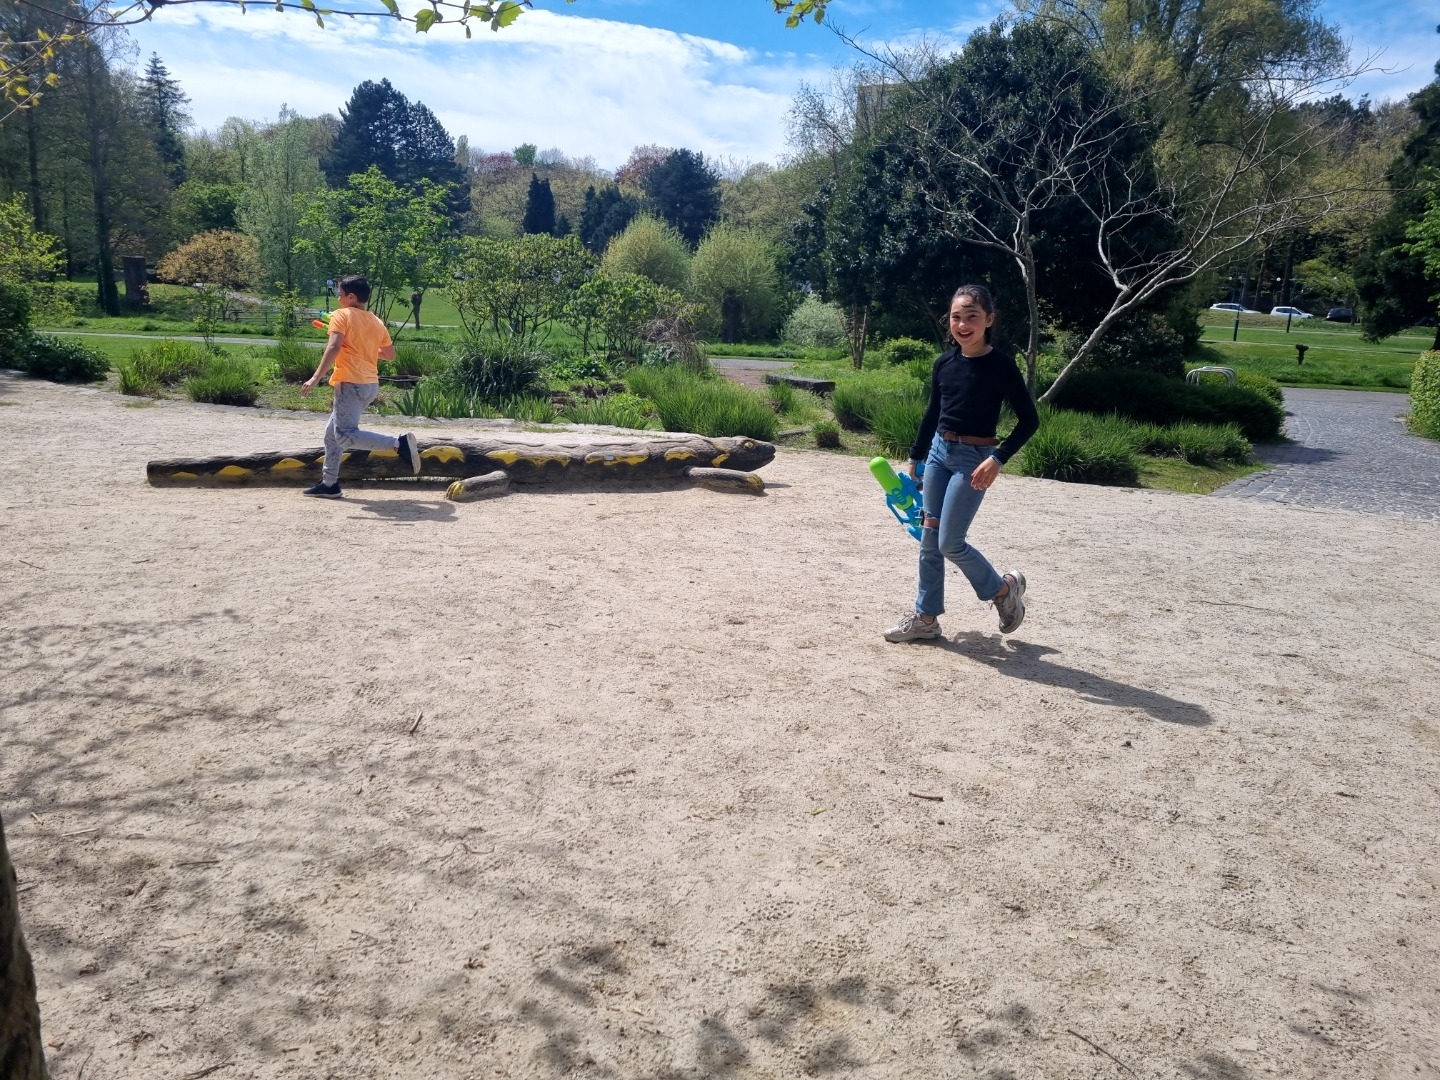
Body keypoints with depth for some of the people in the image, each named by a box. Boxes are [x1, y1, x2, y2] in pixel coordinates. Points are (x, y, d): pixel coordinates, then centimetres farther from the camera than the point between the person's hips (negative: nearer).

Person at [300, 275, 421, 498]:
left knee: (345, 435, -15)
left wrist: (316, 377, -20)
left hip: (351, 383, -9)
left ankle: (399, 444, -27)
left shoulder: (342, 315, -4)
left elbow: (334, 347, -18)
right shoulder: (376, 322, 16)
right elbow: (390, 354, 23)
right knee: (333, 432, 17)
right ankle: (329, 483, 19)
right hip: (370, 384, 9)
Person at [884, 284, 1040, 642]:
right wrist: (915, 458, 19)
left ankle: (1004, 588, 19)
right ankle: (926, 617, 19)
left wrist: (998, 459, -20)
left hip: (973, 458, -6)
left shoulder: (1000, 364, -12)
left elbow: (1029, 420, -10)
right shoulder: (944, 362, 4)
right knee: (929, 539, 8)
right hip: (939, 452, 6)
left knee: (950, 543, -5)